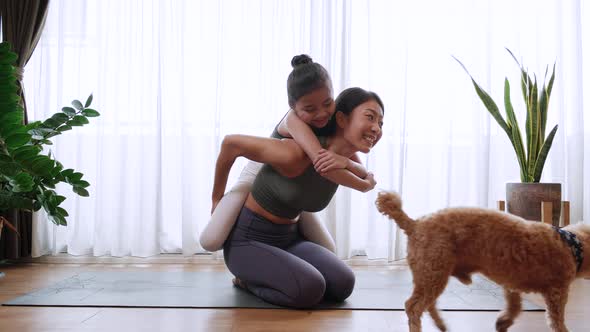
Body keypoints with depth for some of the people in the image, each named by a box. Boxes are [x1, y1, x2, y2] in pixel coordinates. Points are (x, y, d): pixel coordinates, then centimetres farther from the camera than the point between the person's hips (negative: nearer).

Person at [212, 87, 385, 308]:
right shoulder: (295, 155, -30)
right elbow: (230, 143, -18)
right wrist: (217, 199, -4)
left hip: (288, 239, 7)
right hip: (247, 240, -7)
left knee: (342, 285, -14)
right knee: (310, 290, -28)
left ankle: (262, 273, 10)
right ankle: (247, 279, 1)